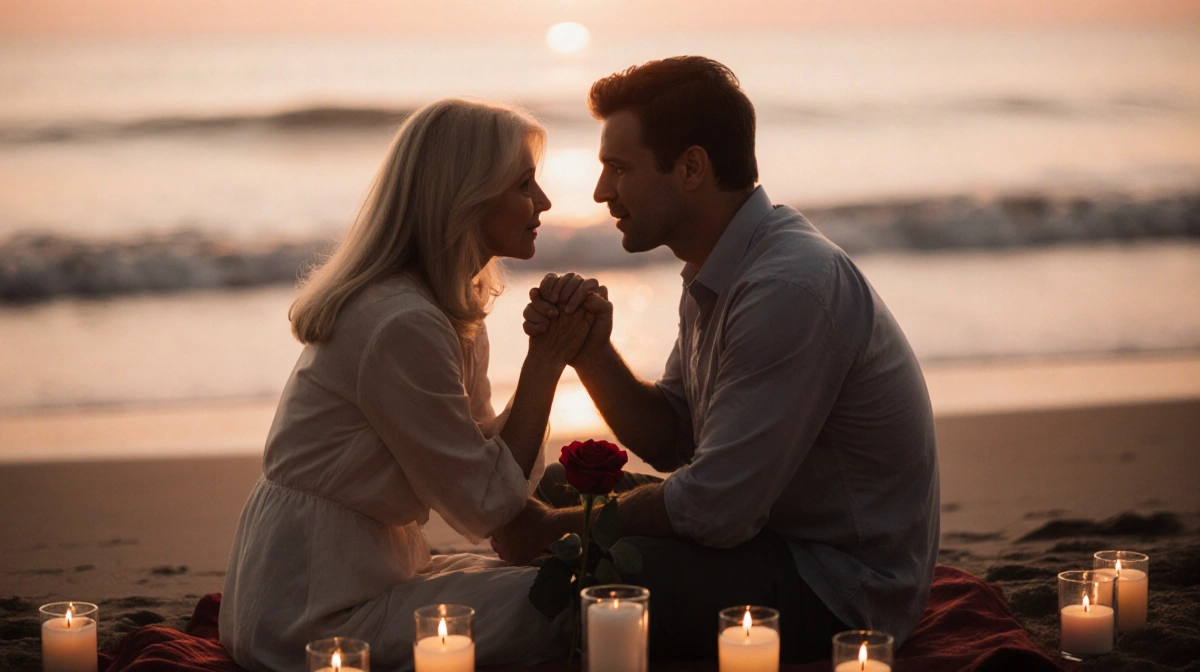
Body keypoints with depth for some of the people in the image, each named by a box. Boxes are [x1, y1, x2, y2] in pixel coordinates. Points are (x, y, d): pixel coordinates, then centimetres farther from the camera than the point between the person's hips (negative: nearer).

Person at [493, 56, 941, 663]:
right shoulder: (719, 271, 6)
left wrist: (556, 530, -12)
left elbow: (714, 509, -25)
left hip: (844, 593, -10)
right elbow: (672, 443, 10)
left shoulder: (790, 288, -25)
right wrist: (590, 354, -7)